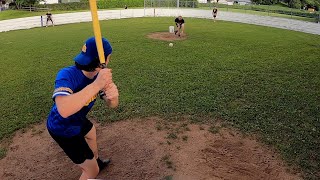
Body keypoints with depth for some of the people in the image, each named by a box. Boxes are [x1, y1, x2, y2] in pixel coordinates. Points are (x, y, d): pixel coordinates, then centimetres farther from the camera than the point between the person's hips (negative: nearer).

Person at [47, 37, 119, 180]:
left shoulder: (98, 75, -15)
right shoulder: (66, 75, -37)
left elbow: (111, 105, -17)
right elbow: (64, 110, -54)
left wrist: (113, 96, -41)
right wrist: (96, 85, -54)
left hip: (78, 120, 8)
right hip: (63, 129, -8)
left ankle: (97, 161, 67)